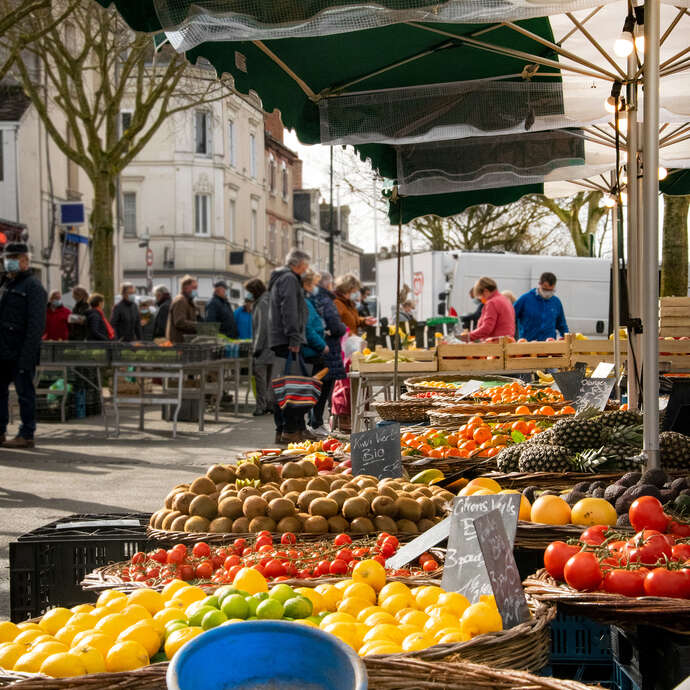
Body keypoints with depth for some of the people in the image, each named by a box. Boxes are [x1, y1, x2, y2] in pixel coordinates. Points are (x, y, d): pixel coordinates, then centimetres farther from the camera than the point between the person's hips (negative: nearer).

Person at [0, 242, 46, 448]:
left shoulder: (33, 286, -8)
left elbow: (36, 324, -14)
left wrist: (26, 355, -20)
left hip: (20, 353, -8)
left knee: (24, 392, -2)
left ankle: (26, 435, 3)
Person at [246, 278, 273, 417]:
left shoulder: (263, 303, -13)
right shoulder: (269, 300, 16)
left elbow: (263, 327, -18)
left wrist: (257, 347, -15)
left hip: (263, 347, -10)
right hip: (272, 347, 10)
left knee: (260, 375, -8)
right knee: (269, 377, 12)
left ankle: (261, 405, -8)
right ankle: (271, 404, 15)